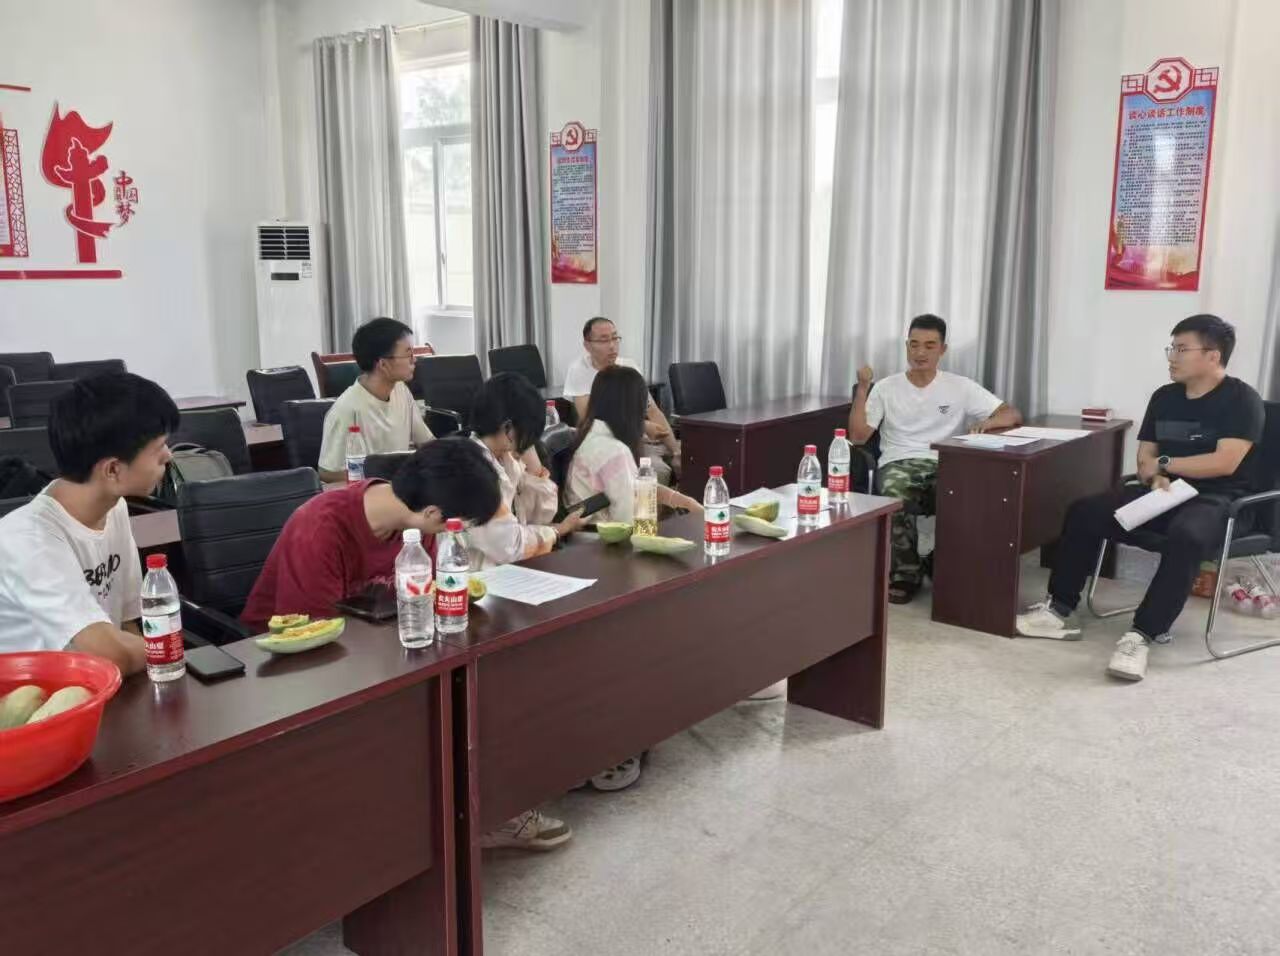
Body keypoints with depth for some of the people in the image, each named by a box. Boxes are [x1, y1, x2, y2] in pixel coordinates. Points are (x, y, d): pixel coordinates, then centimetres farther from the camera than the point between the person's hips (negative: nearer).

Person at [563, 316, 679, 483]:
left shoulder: (629, 367, 9)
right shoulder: (578, 370, -6)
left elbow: (653, 411, 6)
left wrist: (676, 450, -7)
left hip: (648, 439, 6)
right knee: (658, 470, -30)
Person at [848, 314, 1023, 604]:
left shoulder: (961, 387, 9)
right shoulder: (886, 388, 10)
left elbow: (1013, 415, 6)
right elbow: (858, 436, 4)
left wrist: (987, 422, -17)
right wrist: (862, 388, -5)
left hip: (944, 466, 1)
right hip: (898, 464, 0)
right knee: (896, 496, -38)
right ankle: (906, 573, -15)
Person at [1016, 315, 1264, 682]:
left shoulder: (1242, 400, -8)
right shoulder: (1164, 397, 11)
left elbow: (1225, 462, -19)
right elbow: (1145, 458, 11)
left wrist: (1164, 464, -9)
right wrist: (1155, 477, -13)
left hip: (1220, 501, -6)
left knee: (1186, 536, -40)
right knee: (1084, 512, -11)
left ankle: (1141, 635, -37)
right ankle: (1058, 609, -8)